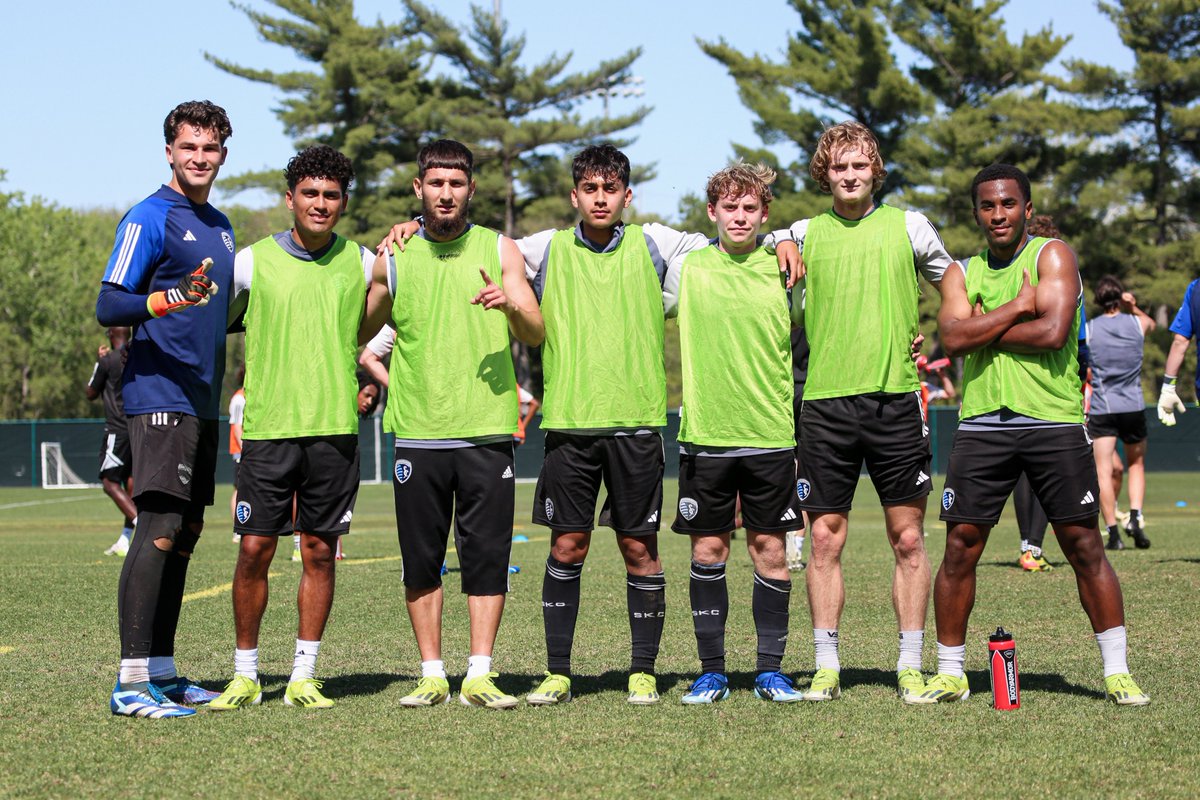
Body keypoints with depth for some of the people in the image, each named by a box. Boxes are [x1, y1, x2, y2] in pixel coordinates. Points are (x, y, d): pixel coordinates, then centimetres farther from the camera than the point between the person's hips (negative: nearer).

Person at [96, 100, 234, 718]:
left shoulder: (220, 226, 18)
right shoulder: (150, 217, -7)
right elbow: (109, 306, -15)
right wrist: (171, 299, -29)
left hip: (202, 400, 9)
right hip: (159, 395, -9)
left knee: (185, 534, 9)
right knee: (160, 529, -15)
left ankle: (163, 672, 15)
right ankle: (131, 680, -16)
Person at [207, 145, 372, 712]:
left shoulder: (362, 262, 7)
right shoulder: (252, 262, 2)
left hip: (336, 428, 1)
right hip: (268, 428, -1)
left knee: (320, 551, 3)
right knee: (254, 551, -2)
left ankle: (303, 675, 12)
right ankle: (245, 675, 10)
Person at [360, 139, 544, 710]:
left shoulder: (500, 251, 7)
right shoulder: (392, 260, 9)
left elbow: (536, 335, -1)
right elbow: (358, 333, 23)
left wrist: (511, 305, -19)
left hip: (487, 431, -1)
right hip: (417, 432, 1)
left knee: (486, 557, -2)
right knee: (421, 561, 3)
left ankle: (479, 675, 2)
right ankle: (432, 674, 10)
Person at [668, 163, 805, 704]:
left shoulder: (783, 271, 4)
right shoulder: (689, 269, 4)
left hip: (772, 436, 0)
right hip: (704, 435, 0)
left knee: (770, 550, 2)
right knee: (708, 551, 3)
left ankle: (770, 669, 10)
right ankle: (712, 671, 11)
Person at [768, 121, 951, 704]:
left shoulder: (908, 226, 7)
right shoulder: (806, 233, 9)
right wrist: (781, 245, 4)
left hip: (895, 398, -1)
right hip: (825, 401, 1)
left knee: (908, 540, 0)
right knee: (824, 540, 1)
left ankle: (910, 667, 7)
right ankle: (827, 667, 8)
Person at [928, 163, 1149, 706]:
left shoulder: (1052, 255, 2)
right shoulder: (961, 273, 12)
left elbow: (1053, 331, -14)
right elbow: (954, 338, -6)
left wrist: (981, 330, -6)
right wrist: (1018, 305, -8)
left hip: (1054, 422, -2)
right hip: (982, 424, 3)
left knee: (1084, 545, -2)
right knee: (960, 547, 0)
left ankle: (1117, 671, 7)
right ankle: (950, 673, 11)